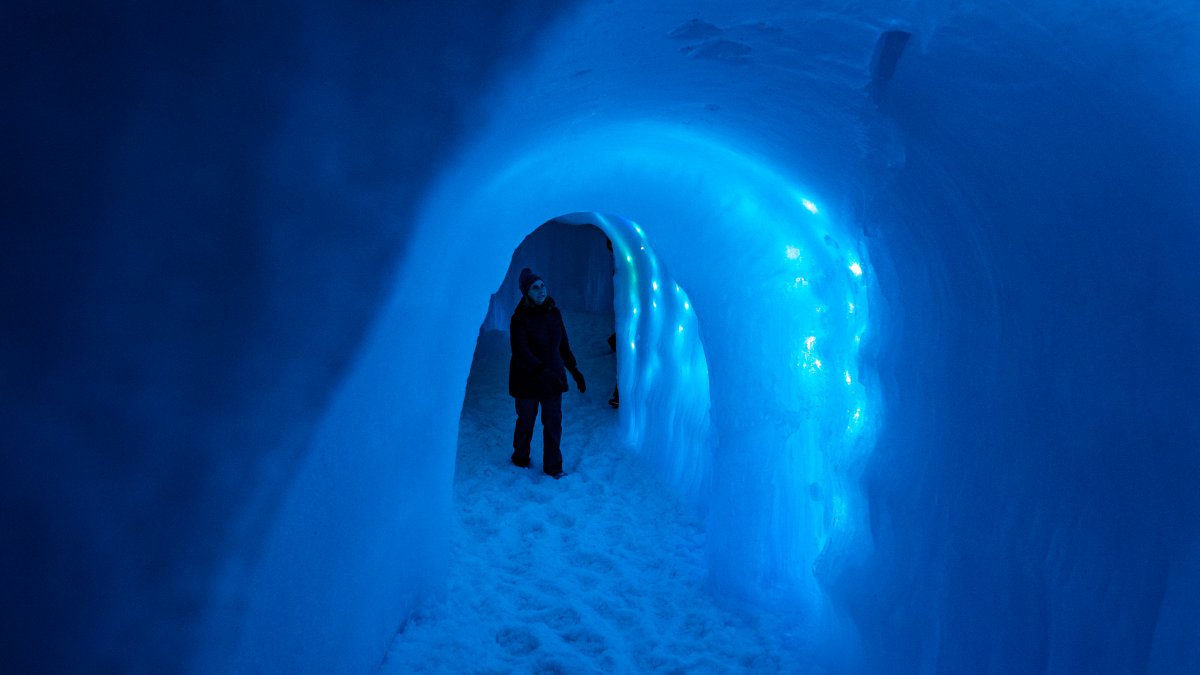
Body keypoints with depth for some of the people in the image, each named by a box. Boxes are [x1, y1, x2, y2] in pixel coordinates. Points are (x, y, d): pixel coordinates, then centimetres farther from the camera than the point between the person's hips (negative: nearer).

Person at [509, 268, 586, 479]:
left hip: (553, 379, 3)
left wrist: (575, 372, 6)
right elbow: (521, 353, -25)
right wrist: (543, 372, -36)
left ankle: (553, 467, 17)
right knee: (526, 422, 15)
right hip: (527, 380, -3)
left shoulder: (554, 313, -2)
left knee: (554, 423, 3)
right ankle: (520, 458, 39)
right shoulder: (519, 319, -17)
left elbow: (563, 346, 8)